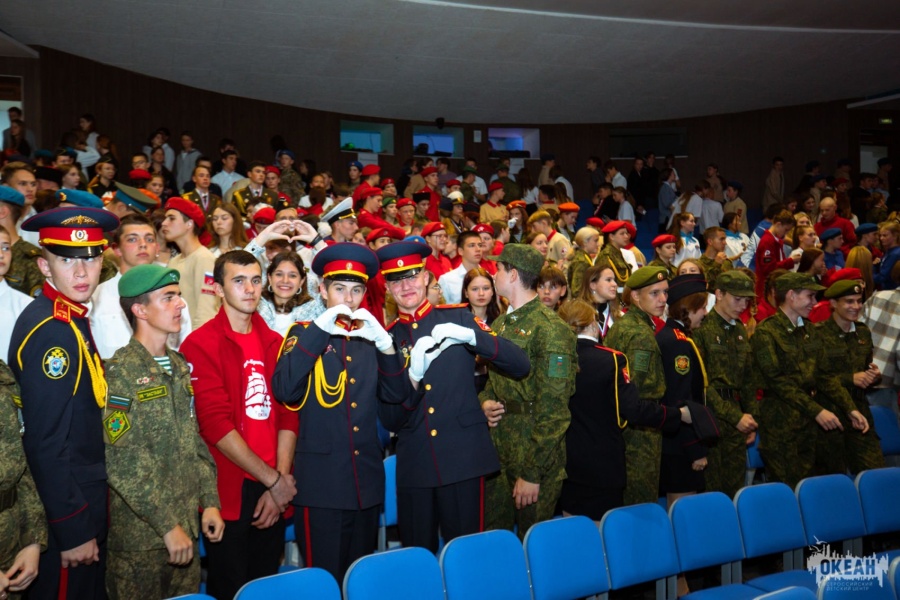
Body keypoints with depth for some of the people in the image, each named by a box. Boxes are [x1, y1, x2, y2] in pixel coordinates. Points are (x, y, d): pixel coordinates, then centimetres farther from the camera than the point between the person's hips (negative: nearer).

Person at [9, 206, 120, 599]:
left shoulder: (72, 319, 6)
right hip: (63, 509, -9)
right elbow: (47, 443, -24)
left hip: (85, 495, 9)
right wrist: (74, 532, -20)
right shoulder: (49, 330, -22)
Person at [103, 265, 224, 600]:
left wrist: (210, 502, 5)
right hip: (140, 535, -6)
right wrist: (167, 525, -18)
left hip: (187, 526, 7)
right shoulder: (120, 372, -14)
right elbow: (121, 464, -18)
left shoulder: (179, 367, 9)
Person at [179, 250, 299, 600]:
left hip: (274, 493, 5)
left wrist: (282, 481, -5)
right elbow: (216, 424, -14)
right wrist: (273, 479, -12)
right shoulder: (201, 344, -7)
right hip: (229, 492, -5)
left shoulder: (274, 343, 10)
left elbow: (287, 415, 6)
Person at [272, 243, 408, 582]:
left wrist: (384, 343, -13)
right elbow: (284, 391, -17)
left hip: (367, 483, 4)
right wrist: (318, 330, -20)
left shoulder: (370, 337, 11)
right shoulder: (305, 334, 0)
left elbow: (397, 395, 0)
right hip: (321, 483, -4)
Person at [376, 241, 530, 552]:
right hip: (414, 467, 2)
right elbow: (389, 421, 1)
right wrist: (413, 376, -17)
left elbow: (521, 366, -6)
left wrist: (470, 335, -20)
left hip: (463, 458, -2)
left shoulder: (457, 316, 2)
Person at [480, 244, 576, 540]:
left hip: (535, 452, -7)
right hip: (497, 449, 7)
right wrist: (485, 401, 0)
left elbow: (553, 407, -18)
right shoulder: (500, 324, 11)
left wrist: (533, 473, -18)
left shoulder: (551, 329, -16)